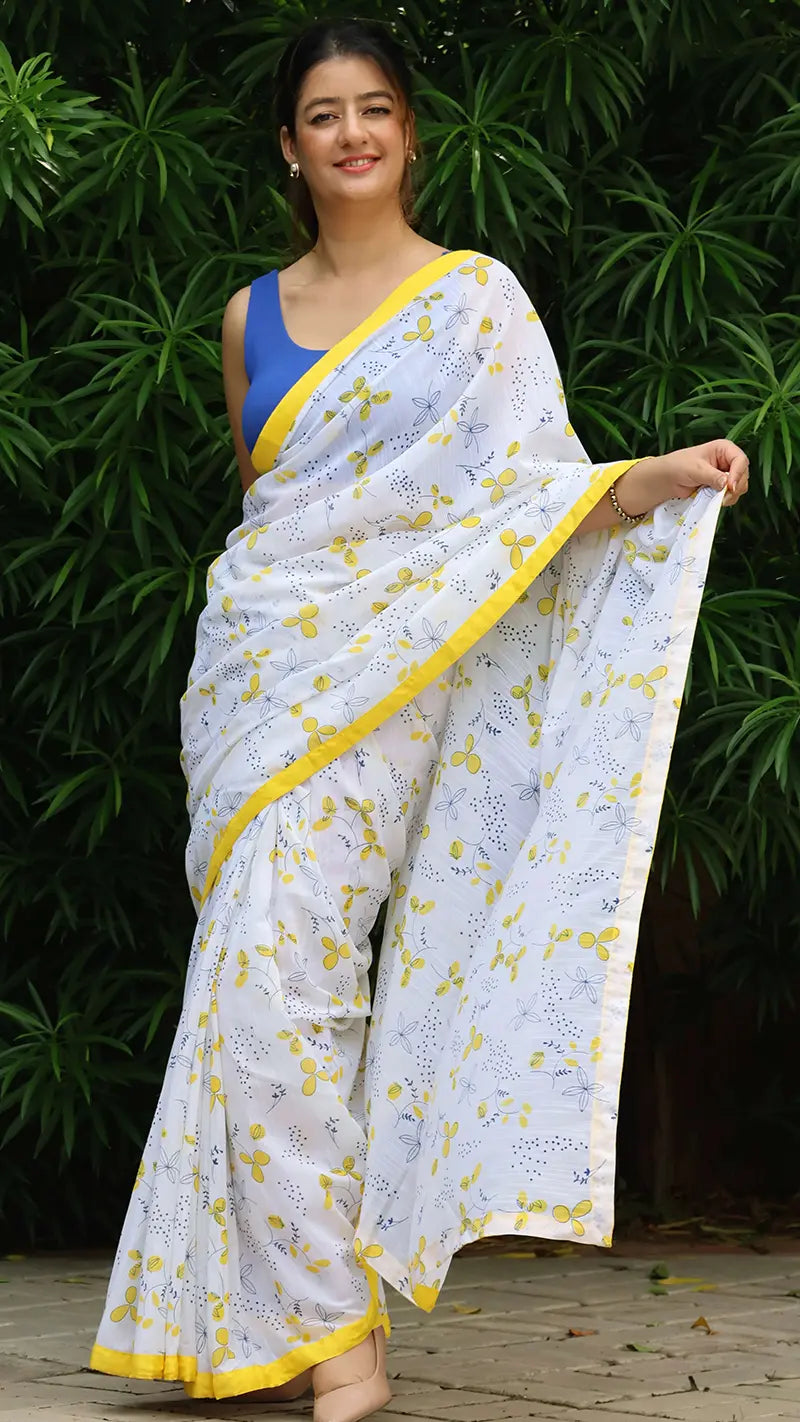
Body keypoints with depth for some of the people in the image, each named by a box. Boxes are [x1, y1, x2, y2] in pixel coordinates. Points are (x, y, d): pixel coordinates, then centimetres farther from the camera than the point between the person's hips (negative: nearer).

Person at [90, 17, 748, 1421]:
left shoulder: (477, 298, 2)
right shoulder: (253, 315, 15)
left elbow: (540, 490, -4)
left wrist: (660, 479, -22)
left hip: (379, 676, -5)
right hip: (256, 670, 5)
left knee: (277, 976, -16)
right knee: (258, 977, 2)